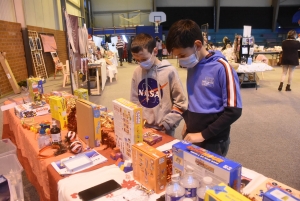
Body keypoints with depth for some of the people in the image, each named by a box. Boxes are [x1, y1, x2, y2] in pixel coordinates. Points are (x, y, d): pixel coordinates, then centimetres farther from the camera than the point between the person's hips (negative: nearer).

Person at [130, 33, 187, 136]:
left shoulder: (169, 71, -12)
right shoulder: (137, 72, -1)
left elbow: (181, 102, -7)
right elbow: (134, 100, 9)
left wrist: (168, 122, -10)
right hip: (142, 127, 4)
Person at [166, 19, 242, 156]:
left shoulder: (221, 68, -17)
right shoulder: (192, 66, 4)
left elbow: (234, 111, -18)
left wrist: (203, 135, -17)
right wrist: (188, 122, 3)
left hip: (213, 142, -6)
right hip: (190, 137, 6)